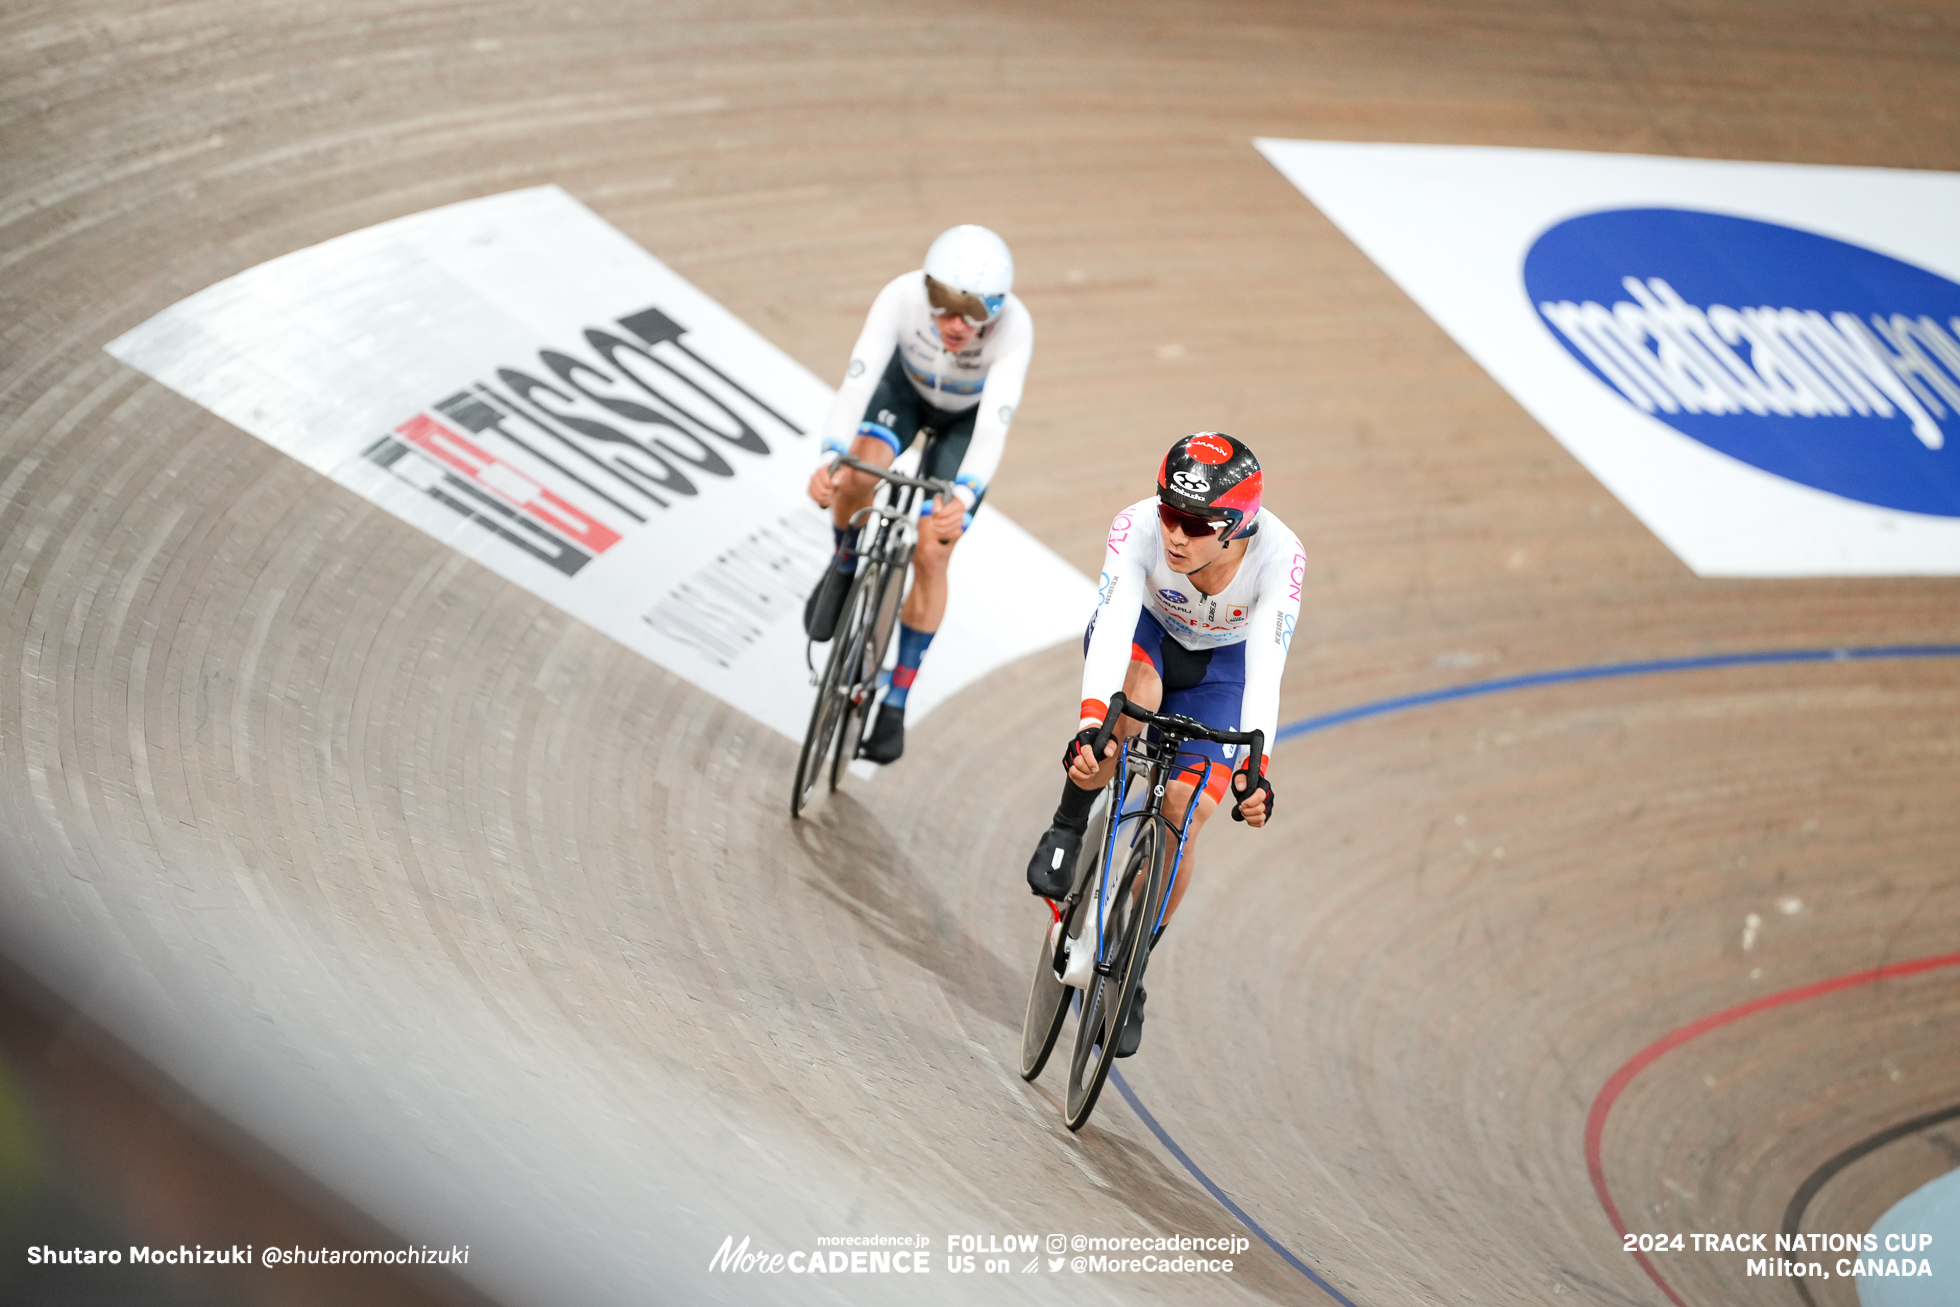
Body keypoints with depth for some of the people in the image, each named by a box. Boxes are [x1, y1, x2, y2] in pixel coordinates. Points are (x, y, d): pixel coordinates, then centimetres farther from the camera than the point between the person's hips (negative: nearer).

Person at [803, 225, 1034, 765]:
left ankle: (896, 702, 7)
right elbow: (857, 380, -45)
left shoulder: (1014, 327, -40)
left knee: (930, 556, -8)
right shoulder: (902, 296, -38)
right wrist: (831, 457, -62)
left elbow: (993, 424, -48)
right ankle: (845, 565, 6)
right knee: (857, 475, -30)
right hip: (906, 385, 1)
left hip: (969, 415, -1)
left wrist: (962, 498, -65)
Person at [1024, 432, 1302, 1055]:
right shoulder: (1138, 527, -35)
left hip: (1218, 664, 1)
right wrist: (1090, 723, -60)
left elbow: (1265, 670, -41)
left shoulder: (1278, 557, -35)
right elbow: (1112, 628, -45)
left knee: (1183, 816, -12)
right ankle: (1069, 827, -15)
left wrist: (1255, 769, -54)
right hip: (1143, 630, 0)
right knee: (1135, 694, -38)